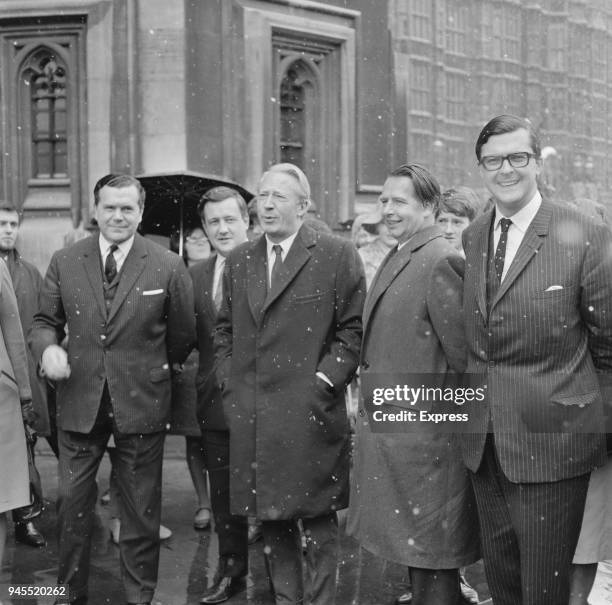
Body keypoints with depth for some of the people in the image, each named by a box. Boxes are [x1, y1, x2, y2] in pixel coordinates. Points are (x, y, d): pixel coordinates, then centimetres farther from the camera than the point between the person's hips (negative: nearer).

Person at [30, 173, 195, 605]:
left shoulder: (168, 266, -5)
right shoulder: (64, 262, 2)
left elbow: (182, 335, 4)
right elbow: (45, 321, 8)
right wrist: (47, 347, -12)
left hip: (142, 404, -2)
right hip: (79, 402, 2)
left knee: (141, 509, 10)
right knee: (72, 501, 11)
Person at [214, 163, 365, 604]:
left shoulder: (338, 256, -3)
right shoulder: (239, 261, 13)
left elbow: (353, 329, -5)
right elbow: (225, 329, 18)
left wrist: (323, 383, -11)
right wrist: (229, 381, 7)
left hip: (311, 414, -5)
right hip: (250, 416, 5)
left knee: (318, 518, 4)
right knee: (271, 515, 12)